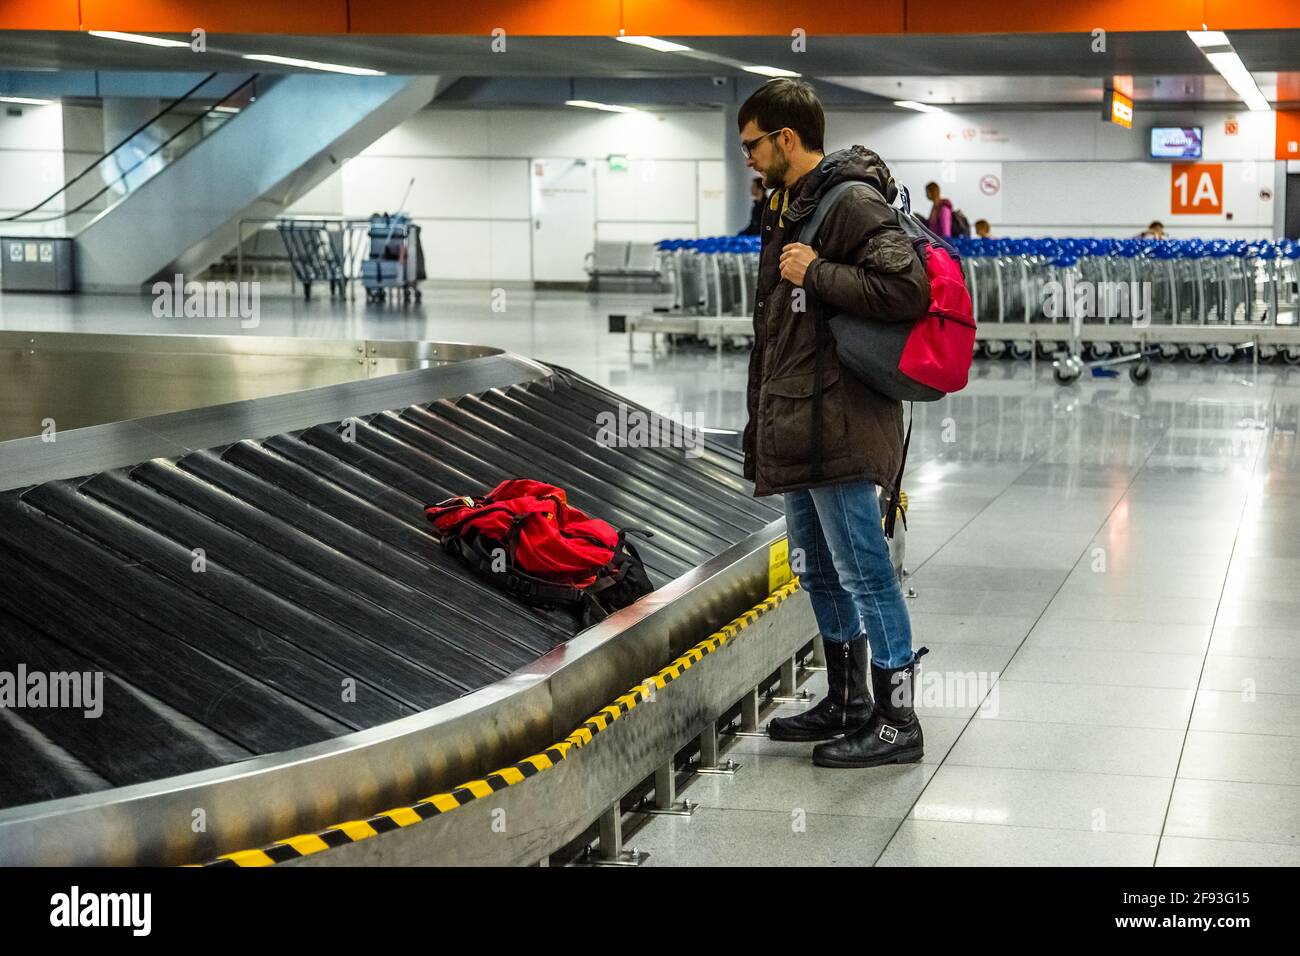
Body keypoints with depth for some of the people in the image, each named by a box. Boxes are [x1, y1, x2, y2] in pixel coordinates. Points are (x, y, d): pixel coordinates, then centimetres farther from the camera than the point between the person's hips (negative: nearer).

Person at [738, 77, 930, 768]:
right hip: (794, 426, 11)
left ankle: (896, 722, 3)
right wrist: (764, 421, 23)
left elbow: (907, 288, -26)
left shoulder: (852, 203, -13)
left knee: (863, 570, -5)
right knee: (818, 569, 18)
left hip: (839, 423, -11)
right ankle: (846, 703, 31)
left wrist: (815, 273, -19)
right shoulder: (787, 208, 18)